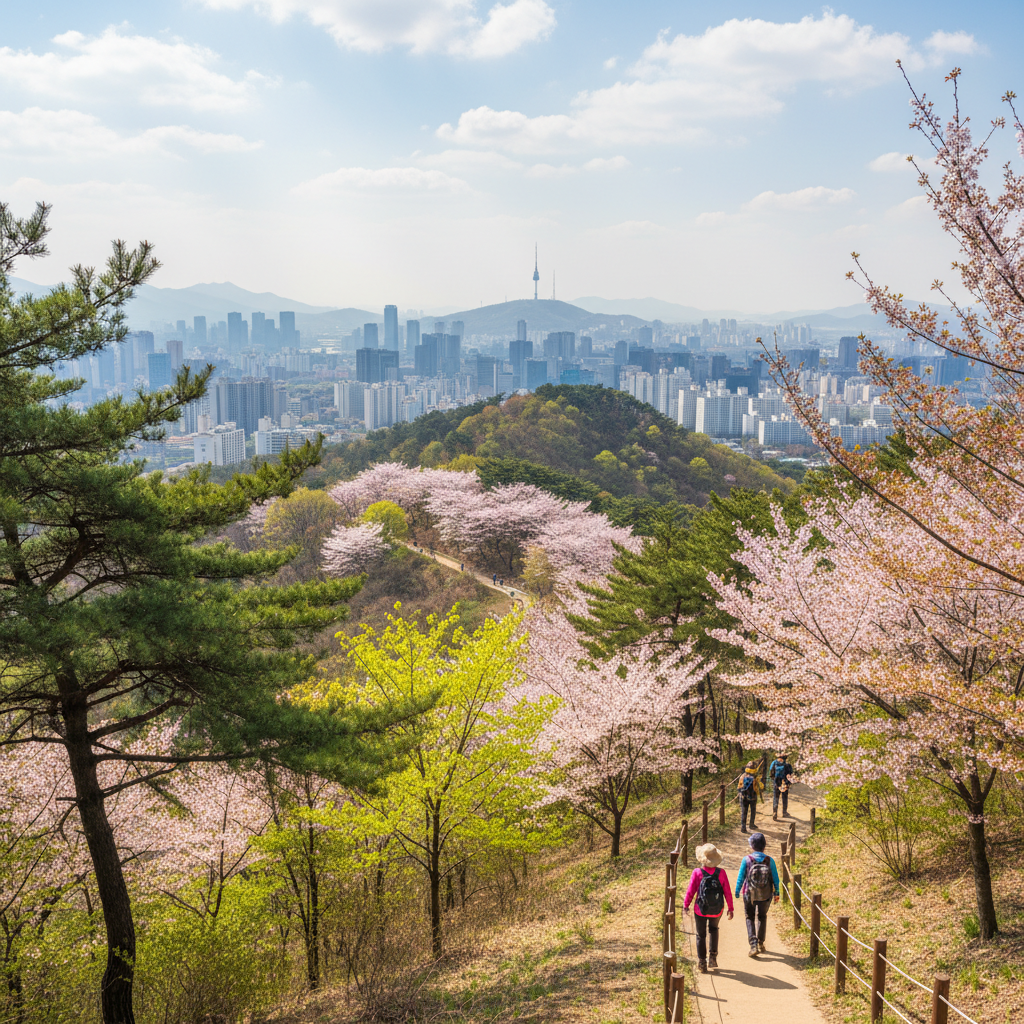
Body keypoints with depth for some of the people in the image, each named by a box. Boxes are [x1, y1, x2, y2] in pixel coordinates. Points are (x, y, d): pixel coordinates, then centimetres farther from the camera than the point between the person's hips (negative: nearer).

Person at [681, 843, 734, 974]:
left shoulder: (697, 872, -18)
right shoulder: (721, 873, -14)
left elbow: (690, 891, -12)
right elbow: (727, 892, -7)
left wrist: (686, 905, 3)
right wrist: (730, 908, 6)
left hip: (700, 910, -2)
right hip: (717, 911, 2)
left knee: (701, 935, 16)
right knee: (713, 929, 31)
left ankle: (702, 963, 20)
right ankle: (713, 957, 27)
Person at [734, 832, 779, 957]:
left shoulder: (747, 859, -15)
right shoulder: (769, 861, -10)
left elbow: (740, 878, -9)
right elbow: (775, 878, -2)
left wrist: (737, 892, 3)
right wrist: (776, 893, 13)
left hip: (749, 895, -2)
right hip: (765, 895, 2)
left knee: (749, 919, 13)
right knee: (762, 917, 25)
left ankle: (753, 945, -3)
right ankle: (761, 944, 33)